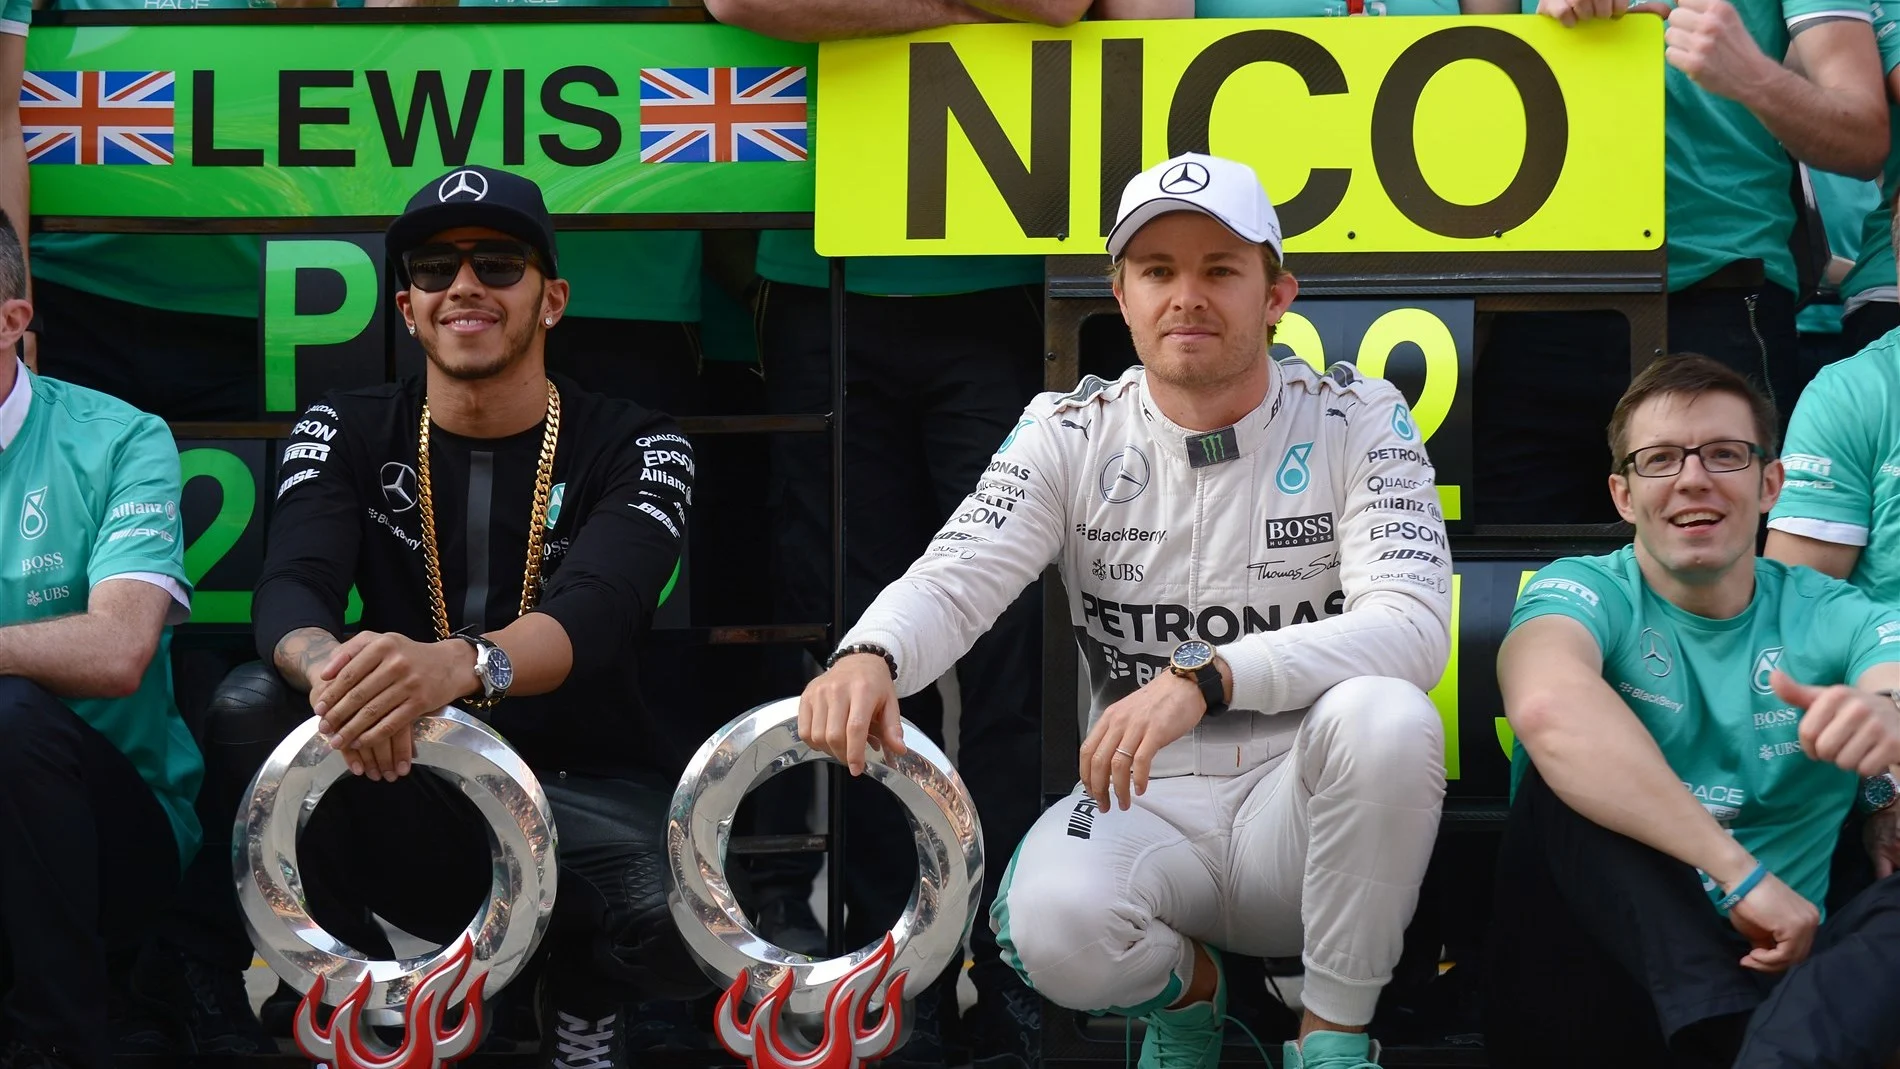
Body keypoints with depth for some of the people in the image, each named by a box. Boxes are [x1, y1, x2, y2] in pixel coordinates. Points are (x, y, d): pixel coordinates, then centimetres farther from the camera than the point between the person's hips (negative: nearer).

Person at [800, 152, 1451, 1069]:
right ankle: (1182, 992, 6)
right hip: (1146, 808, 1)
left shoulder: (1358, 421, -5)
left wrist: (1203, 678, -35)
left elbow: (1412, 625, -19)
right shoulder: (1069, 436, 1)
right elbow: (954, 579, -10)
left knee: (1385, 717, -33)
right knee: (1052, 925, -32)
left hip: (1299, 807, 0)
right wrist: (870, 656, -36)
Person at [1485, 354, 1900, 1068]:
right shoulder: (1587, 593, -3)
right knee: (1576, 765, -26)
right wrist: (1741, 872, -34)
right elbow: (1548, 706, -29)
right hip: (1595, 976, -2)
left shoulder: (1835, 619, 6)